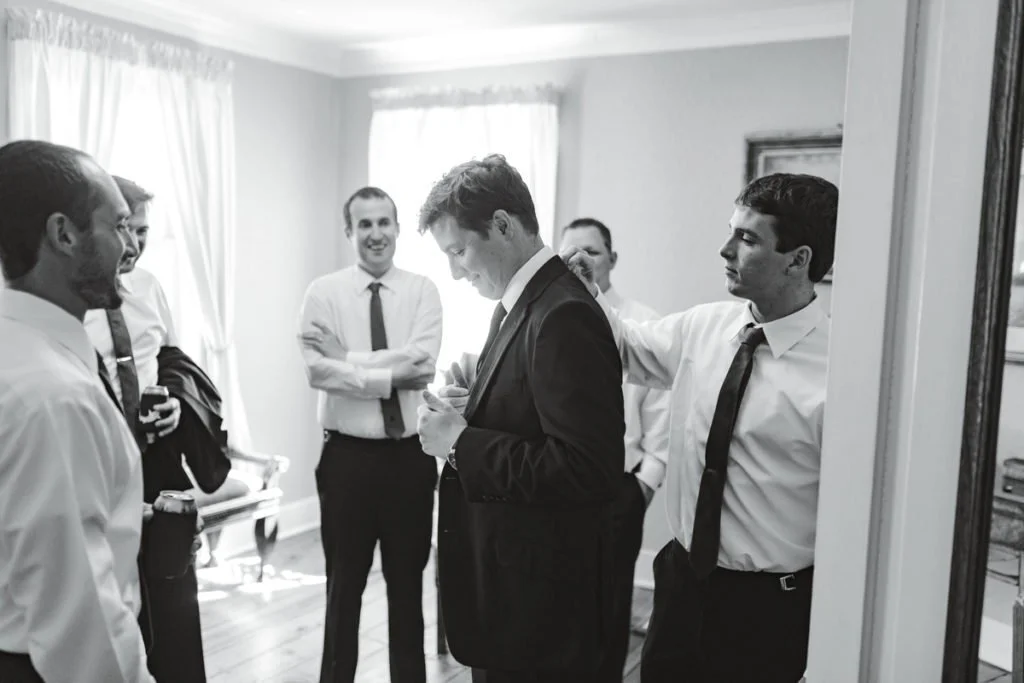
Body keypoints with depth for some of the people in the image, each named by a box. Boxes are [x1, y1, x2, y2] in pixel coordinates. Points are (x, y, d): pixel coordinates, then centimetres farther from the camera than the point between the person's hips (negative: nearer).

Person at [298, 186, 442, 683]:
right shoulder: (324, 292, -2)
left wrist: (349, 357, -17)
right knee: (344, 585, 13)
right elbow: (317, 370, -15)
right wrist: (390, 373, -19)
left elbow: (423, 365, -14)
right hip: (348, 455, -1)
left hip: (410, 455, 1)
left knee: (408, 584, 16)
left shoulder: (422, 290, 0)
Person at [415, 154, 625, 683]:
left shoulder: (564, 317, -22)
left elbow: (588, 470, -28)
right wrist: (467, 415, 0)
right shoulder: (518, 305, 8)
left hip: (538, 599, -9)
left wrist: (463, 444, -21)